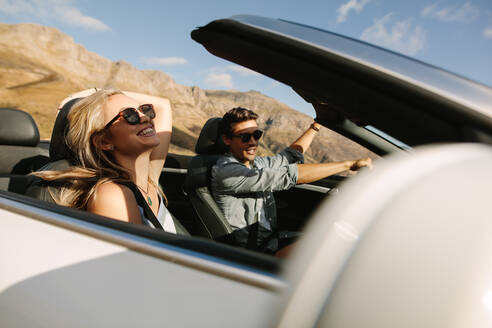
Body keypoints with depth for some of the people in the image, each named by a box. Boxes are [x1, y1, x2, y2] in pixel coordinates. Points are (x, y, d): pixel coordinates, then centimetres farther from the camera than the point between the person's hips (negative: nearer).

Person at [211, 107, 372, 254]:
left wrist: (317, 125, 23)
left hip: (273, 246, 8)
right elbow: (287, 175, -24)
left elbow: (289, 156, 26)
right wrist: (349, 164, -21)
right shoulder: (224, 171, -18)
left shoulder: (255, 163, 9)